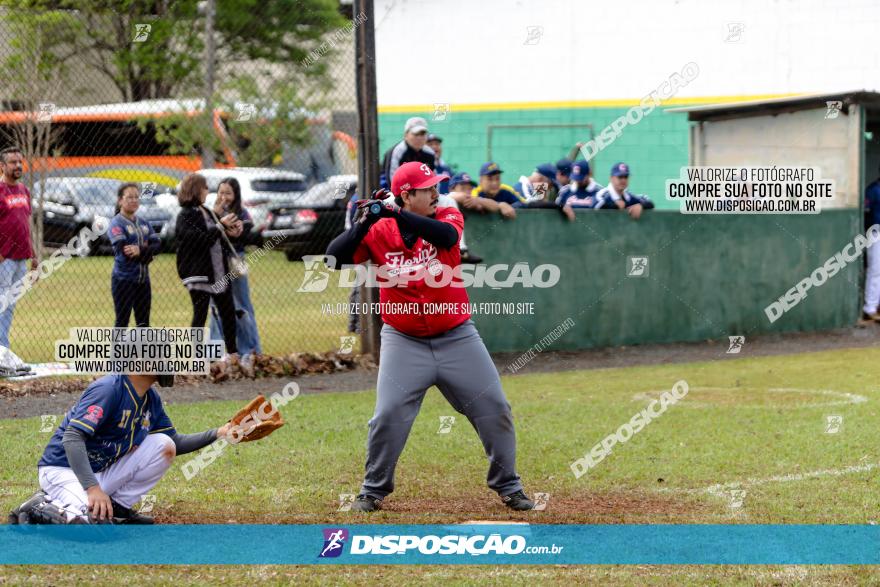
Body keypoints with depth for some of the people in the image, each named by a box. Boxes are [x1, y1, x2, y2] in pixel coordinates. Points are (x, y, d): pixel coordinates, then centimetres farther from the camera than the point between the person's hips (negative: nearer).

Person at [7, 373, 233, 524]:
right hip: (64, 469, -8)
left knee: (163, 445, -3)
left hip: (103, 472, 8)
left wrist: (217, 433, 0)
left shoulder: (151, 398, 4)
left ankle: (118, 507, 1)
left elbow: (176, 442, 15)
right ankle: (40, 509, -7)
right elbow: (72, 438, -32)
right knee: (94, 521, -34)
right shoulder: (109, 389, -23)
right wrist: (92, 488, -42)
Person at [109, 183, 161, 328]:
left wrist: (140, 251, -20)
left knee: (144, 323, 10)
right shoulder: (117, 223, -7)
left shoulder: (144, 223, 11)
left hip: (143, 279, 6)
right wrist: (146, 254, -11)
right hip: (124, 279, -6)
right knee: (122, 322, -2)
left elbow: (157, 245, -1)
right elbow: (123, 249, -20)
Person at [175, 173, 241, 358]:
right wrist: (221, 226, -15)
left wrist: (231, 231, 7)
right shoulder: (185, 217, -12)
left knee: (228, 312, 10)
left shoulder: (206, 212, 16)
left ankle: (233, 353, 19)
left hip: (219, 272, 8)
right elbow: (201, 239, -23)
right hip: (198, 274, -8)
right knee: (200, 315, -4)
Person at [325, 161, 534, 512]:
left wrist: (393, 214, -34)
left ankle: (508, 487, 18)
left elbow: (445, 236, -28)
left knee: (495, 410, 2)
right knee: (388, 416, -10)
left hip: (457, 337, 1)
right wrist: (363, 223, -25)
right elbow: (335, 257, -12)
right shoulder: (379, 232, -5)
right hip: (404, 342, -1)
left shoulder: (448, 217, -4)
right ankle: (373, 490, 9)